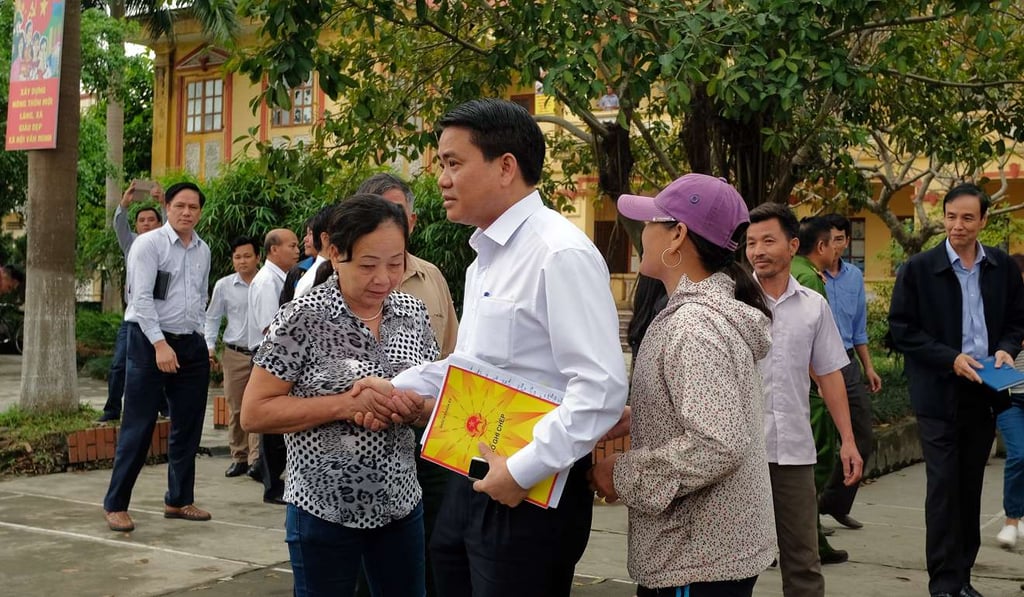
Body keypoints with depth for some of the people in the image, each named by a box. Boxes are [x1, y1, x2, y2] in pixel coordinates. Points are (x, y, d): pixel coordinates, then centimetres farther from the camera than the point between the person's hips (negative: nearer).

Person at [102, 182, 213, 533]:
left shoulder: (203, 251, 12)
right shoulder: (149, 244, -8)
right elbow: (141, 298, -15)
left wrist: (201, 338, 12)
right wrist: (160, 344, -22)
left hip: (191, 345, 6)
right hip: (150, 342, -6)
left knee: (188, 427, 11)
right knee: (139, 426, -3)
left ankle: (179, 500, 24)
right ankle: (115, 504, 10)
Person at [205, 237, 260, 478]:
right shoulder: (223, 286, 4)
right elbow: (212, 318, 11)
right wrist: (210, 346, 1)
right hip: (234, 354, 3)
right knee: (235, 409, 8)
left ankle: (256, 460, -1)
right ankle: (239, 458, 19)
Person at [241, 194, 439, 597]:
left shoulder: (413, 313, 1)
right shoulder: (303, 318, -14)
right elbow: (254, 413, -14)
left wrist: (414, 408, -13)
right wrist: (347, 404, -23)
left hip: (400, 505, 5)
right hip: (325, 511, -4)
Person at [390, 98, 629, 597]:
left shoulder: (560, 254, -19)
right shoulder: (484, 255, 11)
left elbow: (602, 388, -25)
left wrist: (523, 471, -22)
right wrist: (396, 387, 13)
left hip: (530, 495, -9)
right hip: (470, 482, 9)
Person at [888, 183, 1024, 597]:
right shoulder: (919, 269, -5)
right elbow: (901, 330, -5)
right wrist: (951, 358, -15)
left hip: (985, 392, 4)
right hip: (940, 392, -3)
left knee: (970, 488, 11)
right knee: (944, 488, -3)